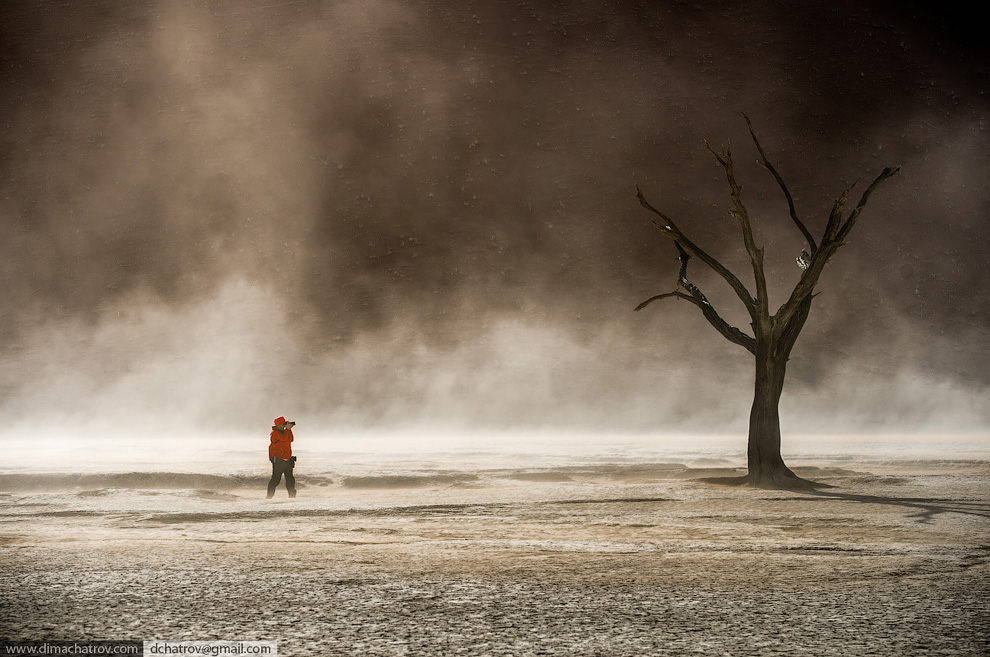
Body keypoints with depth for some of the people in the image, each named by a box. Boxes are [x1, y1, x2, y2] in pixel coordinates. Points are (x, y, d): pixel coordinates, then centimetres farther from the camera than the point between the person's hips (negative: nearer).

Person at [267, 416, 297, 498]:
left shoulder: (284, 431, 15)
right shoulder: (274, 433, -11)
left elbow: (290, 439, 7)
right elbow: (284, 438, -24)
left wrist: (289, 429, 0)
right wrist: (288, 428, -17)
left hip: (287, 460, 8)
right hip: (278, 460, -8)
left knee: (290, 479, 10)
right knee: (276, 480, -7)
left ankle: (292, 496, 18)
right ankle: (269, 497, -1)